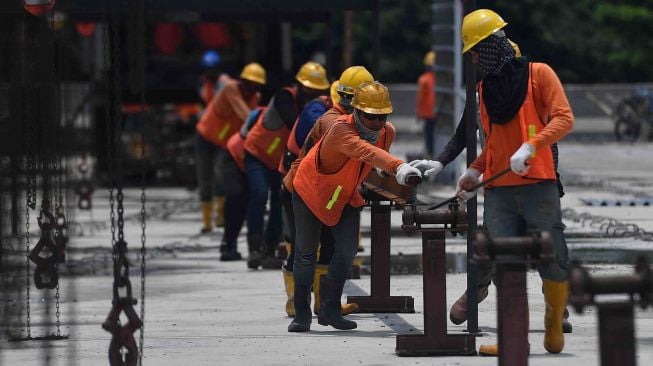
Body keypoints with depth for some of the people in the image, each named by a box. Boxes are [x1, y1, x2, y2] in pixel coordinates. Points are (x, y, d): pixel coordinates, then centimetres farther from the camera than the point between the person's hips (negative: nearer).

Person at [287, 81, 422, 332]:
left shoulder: (387, 133, -17)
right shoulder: (341, 130, -39)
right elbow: (365, 152, -59)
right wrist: (398, 167, -73)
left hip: (346, 198, 5)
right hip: (311, 191, -5)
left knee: (347, 251, -5)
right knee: (306, 253, 2)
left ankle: (330, 310, 10)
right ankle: (301, 314, 15)